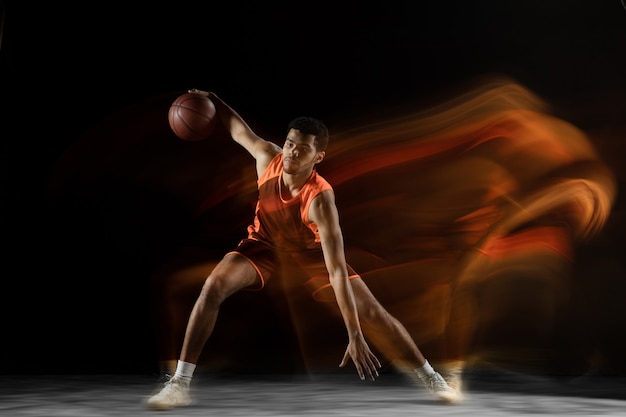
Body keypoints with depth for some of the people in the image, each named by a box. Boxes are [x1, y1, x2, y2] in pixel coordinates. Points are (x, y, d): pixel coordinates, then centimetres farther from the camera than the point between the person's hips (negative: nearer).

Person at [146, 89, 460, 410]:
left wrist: (356, 337, -42)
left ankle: (430, 378, 13)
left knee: (371, 311, -9)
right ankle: (180, 383, -10)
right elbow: (239, 130, -1)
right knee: (213, 286, -22)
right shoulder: (268, 156, -27)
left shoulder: (320, 199, -38)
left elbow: (338, 271, -41)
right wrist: (211, 99, -6)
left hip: (309, 250, -3)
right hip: (265, 243, 3)